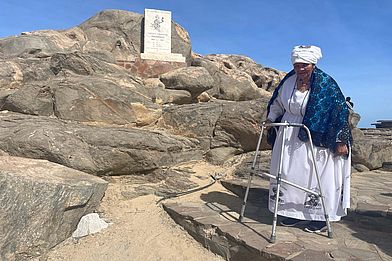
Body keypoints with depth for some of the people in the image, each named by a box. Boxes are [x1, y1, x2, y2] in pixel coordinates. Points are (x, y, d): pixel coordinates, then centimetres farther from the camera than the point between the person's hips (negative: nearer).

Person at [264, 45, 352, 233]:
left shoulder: (326, 84, -14)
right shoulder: (289, 80, -2)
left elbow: (340, 110, -13)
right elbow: (277, 102, 16)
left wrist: (341, 140, -15)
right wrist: (270, 120, 15)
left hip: (317, 139, -5)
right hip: (290, 136, 5)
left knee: (317, 176, 1)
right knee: (288, 174, 8)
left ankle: (320, 216, 15)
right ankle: (294, 211, 23)